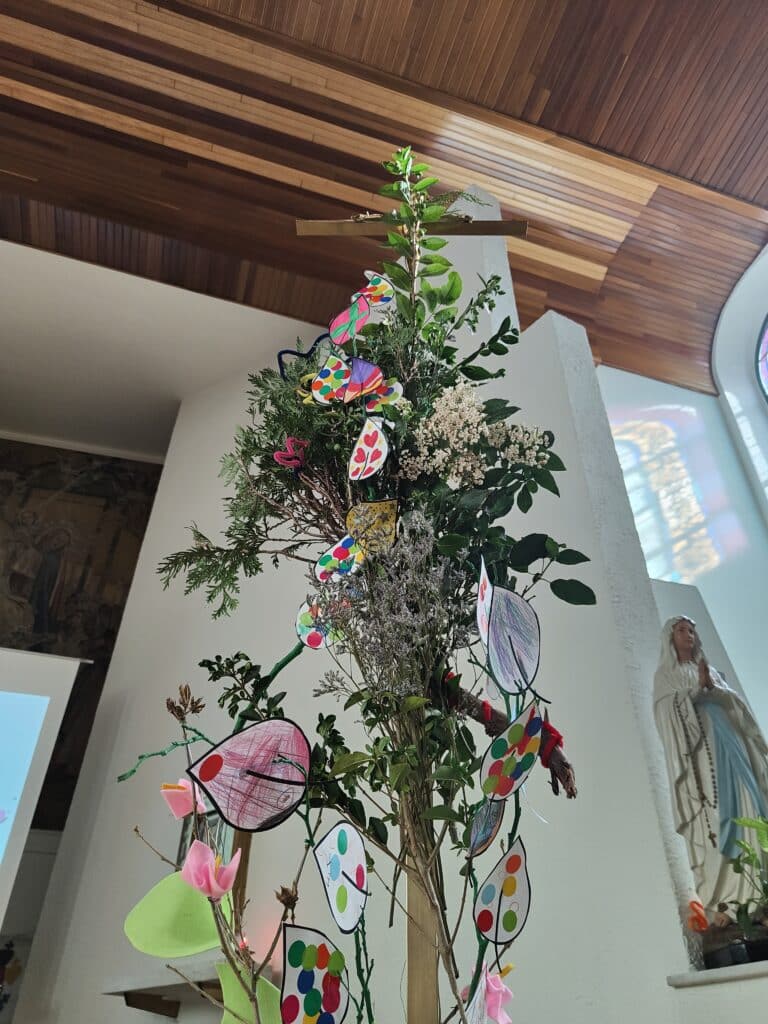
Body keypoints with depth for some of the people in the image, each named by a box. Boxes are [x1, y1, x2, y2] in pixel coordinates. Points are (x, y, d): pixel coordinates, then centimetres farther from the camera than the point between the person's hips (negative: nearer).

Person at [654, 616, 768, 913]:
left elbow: (735, 701, 13)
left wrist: (710, 686, -5)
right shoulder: (666, 675, 10)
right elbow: (672, 712, -3)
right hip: (698, 745, -5)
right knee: (715, 811, -12)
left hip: (729, 740, 5)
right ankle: (720, 899, -10)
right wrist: (697, 686, -7)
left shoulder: (709, 670, 24)